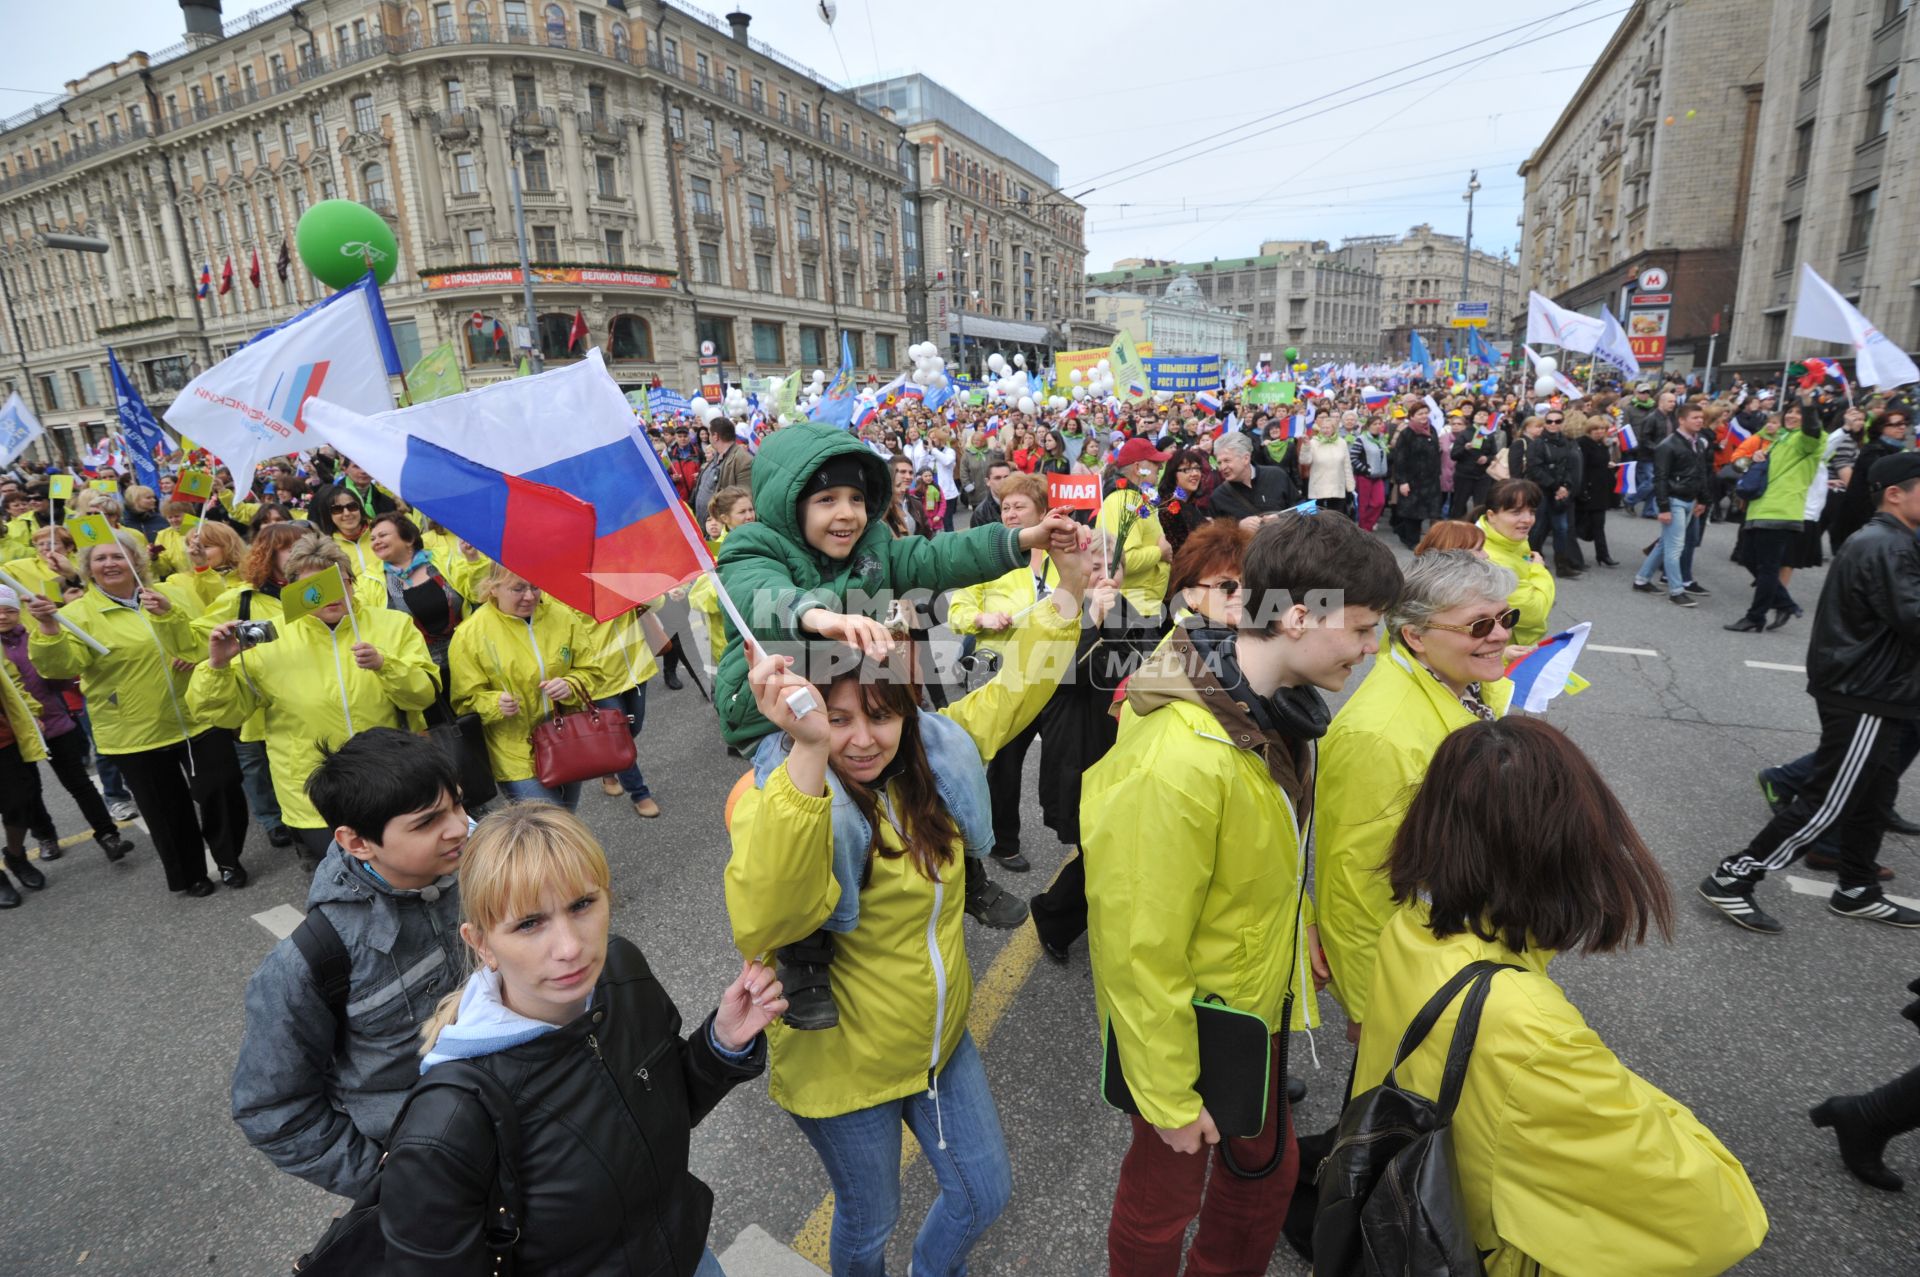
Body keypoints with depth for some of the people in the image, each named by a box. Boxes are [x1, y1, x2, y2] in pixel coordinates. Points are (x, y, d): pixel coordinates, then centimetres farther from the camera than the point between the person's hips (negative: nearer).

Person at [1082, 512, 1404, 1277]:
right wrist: (1168, 1097, -15)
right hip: (1190, 1021, -8)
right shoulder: (1178, 761, -35)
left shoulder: (1271, 702, -8)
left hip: (1258, 994, 8)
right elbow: (1142, 951, -26)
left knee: (1269, 1160, 29)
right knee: (1166, 1192, 18)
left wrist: (1299, 925, 8)